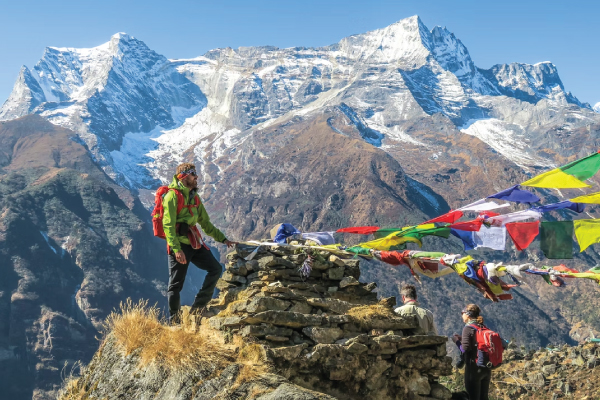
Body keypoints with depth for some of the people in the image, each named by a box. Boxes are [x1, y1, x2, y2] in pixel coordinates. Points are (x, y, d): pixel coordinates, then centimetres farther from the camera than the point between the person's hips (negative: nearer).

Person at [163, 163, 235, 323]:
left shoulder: (194, 197, 17)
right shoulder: (172, 196, -9)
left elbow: (205, 223, 23)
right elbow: (168, 225, -17)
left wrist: (223, 239, 18)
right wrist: (176, 249, -26)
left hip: (194, 243, 8)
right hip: (179, 244, -8)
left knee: (216, 269, 1)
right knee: (176, 284, -1)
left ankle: (197, 308, 7)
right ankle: (174, 322, 9)